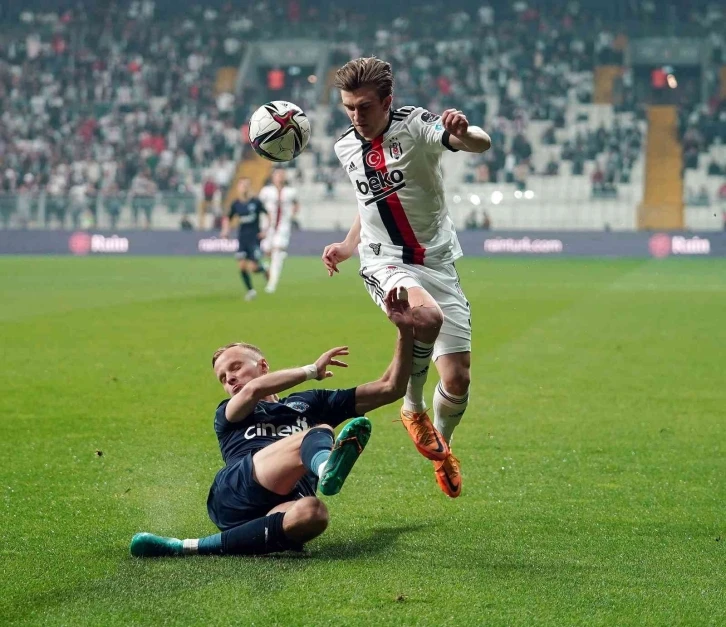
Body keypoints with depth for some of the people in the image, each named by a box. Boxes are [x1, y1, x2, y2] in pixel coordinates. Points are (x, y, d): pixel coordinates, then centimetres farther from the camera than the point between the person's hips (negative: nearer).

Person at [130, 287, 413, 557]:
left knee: (312, 514, -40)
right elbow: (253, 390, 6)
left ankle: (192, 548, -43)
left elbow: (389, 389, 31)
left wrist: (406, 331, 22)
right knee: (319, 433, -26)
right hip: (232, 493, -1)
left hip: (282, 505, 2)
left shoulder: (311, 402, 36)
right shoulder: (227, 414, 33)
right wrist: (313, 370, 12)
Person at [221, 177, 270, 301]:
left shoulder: (255, 202, -8)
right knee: (242, 266, -6)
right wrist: (225, 229, -2)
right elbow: (228, 218, 15)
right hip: (242, 238, 3)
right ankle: (250, 290, 10)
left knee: (252, 267, -10)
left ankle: (263, 269, 25)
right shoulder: (236, 204, 1)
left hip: (255, 237, -3)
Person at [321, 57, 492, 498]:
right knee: (426, 317, -36)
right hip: (385, 264, 1)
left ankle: (442, 447, 30)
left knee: (457, 380, -2)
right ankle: (413, 407, -11)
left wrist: (464, 134, -53)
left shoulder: (416, 125, -11)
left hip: (437, 262, -1)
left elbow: (481, 144, -30)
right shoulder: (346, 149, 6)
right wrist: (348, 247, 15)